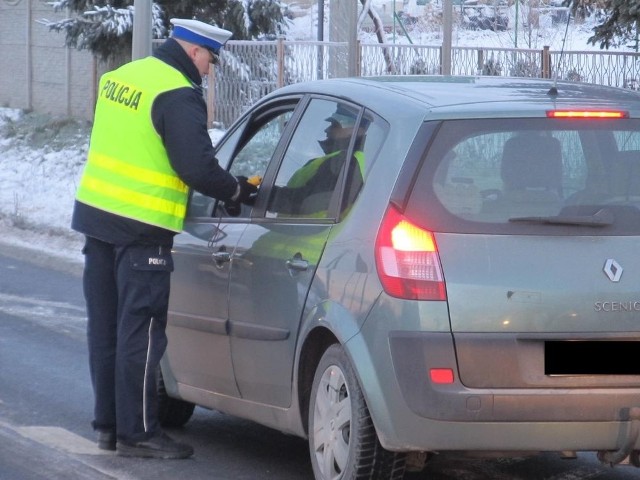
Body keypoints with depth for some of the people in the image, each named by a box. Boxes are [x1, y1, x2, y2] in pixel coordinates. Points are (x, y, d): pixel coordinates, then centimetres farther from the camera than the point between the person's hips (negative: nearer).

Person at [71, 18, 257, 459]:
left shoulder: (121, 77, 11)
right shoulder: (178, 95, -15)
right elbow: (197, 168, -20)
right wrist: (237, 190, -2)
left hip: (94, 211, 8)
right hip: (141, 229, -8)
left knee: (105, 327, 14)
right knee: (140, 333, -3)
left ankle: (109, 423, 21)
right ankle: (137, 433, 1)